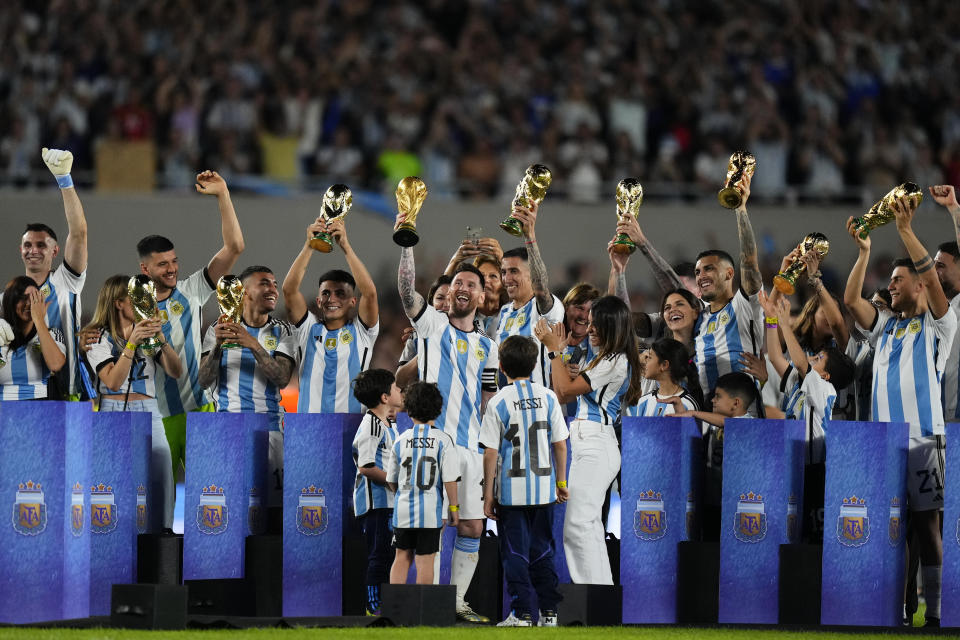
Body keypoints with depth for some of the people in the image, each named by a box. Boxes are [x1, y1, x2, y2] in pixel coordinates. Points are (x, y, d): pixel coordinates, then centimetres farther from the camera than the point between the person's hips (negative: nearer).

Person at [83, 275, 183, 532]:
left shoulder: (147, 333, 15)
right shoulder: (99, 337, 2)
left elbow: (176, 372, 6)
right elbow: (113, 381, -11)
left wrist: (161, 340, -8)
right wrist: (131, 344, -17)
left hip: (149, 414, 4)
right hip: (114, 413, -4)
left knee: (161, 478, -7)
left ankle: (161, 529, -1)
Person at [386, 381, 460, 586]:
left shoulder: (401, 440, 2)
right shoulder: (443, 440, -7)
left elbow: (391, 480, 8)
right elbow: (449, 479, -10)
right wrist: (454, 507, 0)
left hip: (403, 508, 3)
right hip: (430, 511, -3)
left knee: (402, 557, 13)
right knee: (425, 561, 2)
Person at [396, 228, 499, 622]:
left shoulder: (487, 347, 16)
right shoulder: (432, 324, 5)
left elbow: (489, 401, 18)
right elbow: (407, 290, -11)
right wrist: (407, 245, -22)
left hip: (469, 446, 5)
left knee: (472, 527, 4)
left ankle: (457, 602, 13)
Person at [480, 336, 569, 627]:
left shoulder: (498, 402, -9)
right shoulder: (548, 397, 0)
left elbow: (490, 453, -8)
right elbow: (560, 443, 2)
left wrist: (488, 493, -1)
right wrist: (561, 482, 13)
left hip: (511, 491, -3)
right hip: (544, 489, 3)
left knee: (515, 552, 3)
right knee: (542, 550, 13)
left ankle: (522, 613, 1)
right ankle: (549, 611, 13)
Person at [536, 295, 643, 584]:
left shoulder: (616, 362, -12)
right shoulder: (605, 360, 20)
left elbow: (566, 389, -12)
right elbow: (562, 395, 19)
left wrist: (555, 349, -3)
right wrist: (558, 350, 17)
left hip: (595, 448, -11)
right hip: (588, 446, 11)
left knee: (579, 523, -15)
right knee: (586, 525, 11)